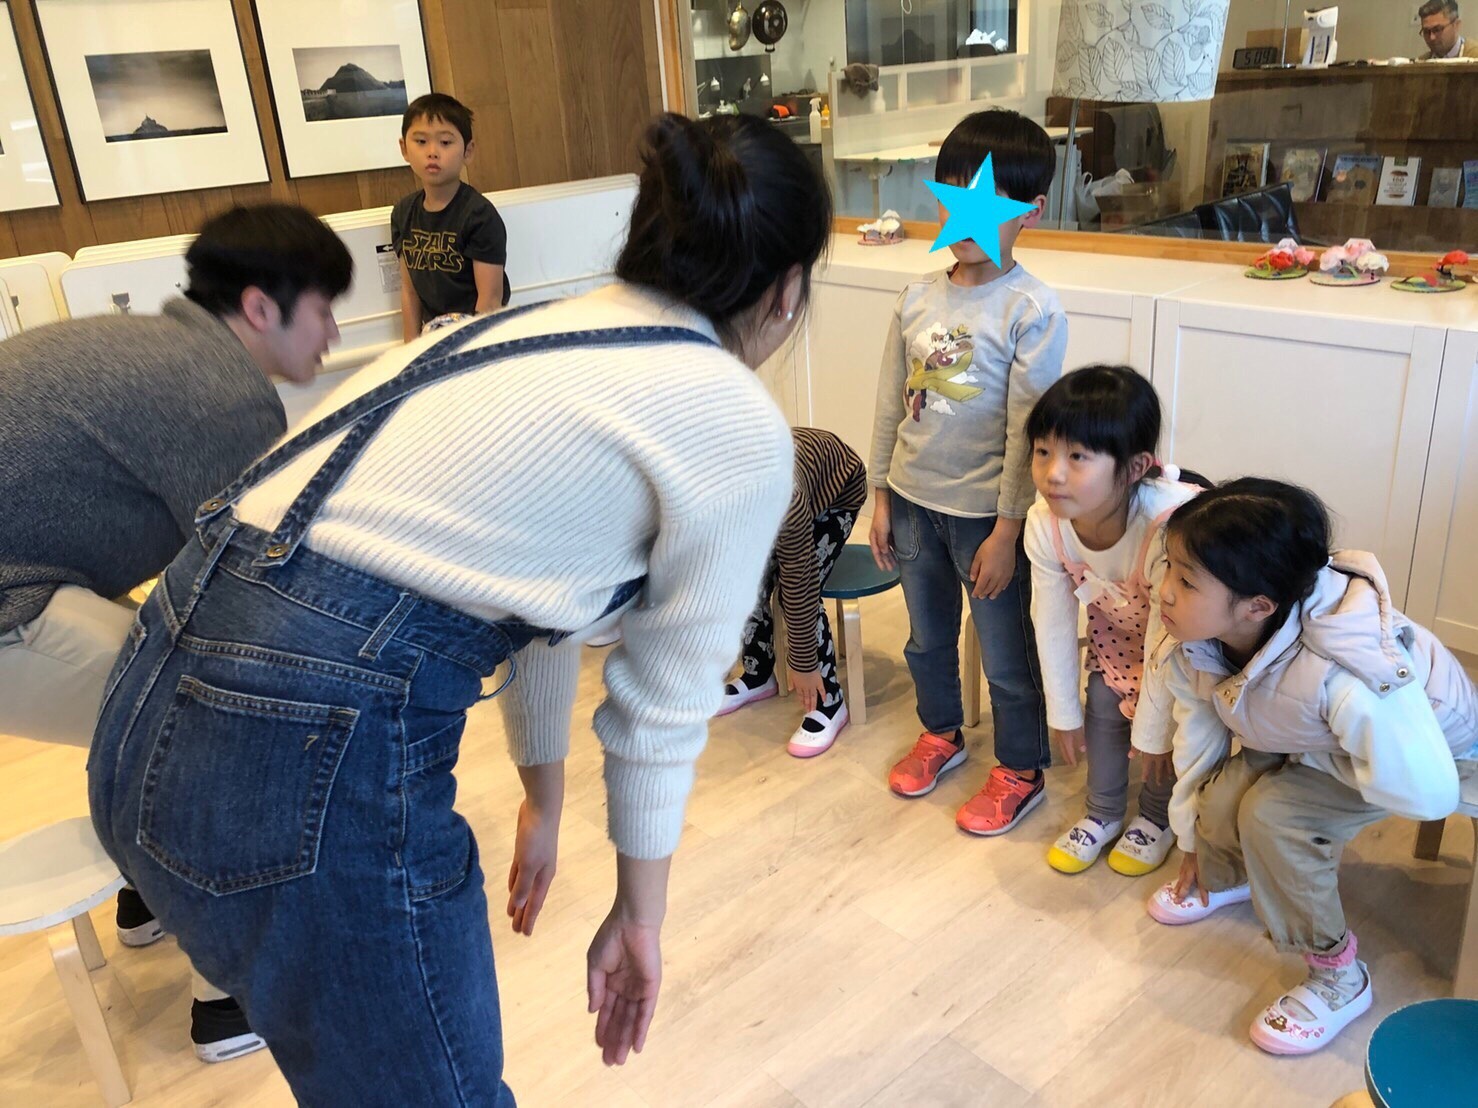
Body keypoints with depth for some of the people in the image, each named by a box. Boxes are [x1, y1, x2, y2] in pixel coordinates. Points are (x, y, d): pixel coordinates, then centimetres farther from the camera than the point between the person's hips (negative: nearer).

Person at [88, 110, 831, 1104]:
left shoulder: (549, 327, 17)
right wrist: (640, 916, 18)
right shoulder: (738, 428, -6)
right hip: (314, 757, -8)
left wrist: (545, 804, 37)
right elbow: (665, 707, 2)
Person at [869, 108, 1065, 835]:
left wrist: (1007, 531, -14)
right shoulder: (918, 297, 0)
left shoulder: (1032, 311, -15)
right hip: (913, 501, 5)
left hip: (985, 512, -5)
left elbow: (1028, 429, -15)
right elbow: (890, 402, 6)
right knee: (927, 639, 23)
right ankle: (940, 734, 47)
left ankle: (1020, 771, 32)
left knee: (1006, 654, 11)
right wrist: (881, 495, 7)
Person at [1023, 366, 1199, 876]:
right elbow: (1052, 622, -15)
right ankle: (1103, 814, 32)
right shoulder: (1045, 524, -30)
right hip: (1117, 617, 4)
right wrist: (1064, 713, -4)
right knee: (1104, 710, 6)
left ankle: (1156, 817, 30)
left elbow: (1167, 638, -31)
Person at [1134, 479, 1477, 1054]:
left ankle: (1339, 978, -2)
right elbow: (1198, 735, -8)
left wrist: (1310, 754, -24)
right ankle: (1227, 876, 22)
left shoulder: (1354, 684, -46)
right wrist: (1193, 844, 4)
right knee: (1221, 799, -17)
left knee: (1271, 815, -26)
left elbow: (1428, 793, -38)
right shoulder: (1190, 645, -25)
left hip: (1427, 744, -5)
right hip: (1306, 739, 5)